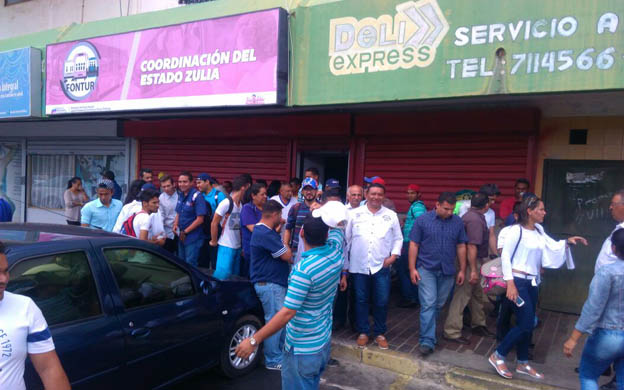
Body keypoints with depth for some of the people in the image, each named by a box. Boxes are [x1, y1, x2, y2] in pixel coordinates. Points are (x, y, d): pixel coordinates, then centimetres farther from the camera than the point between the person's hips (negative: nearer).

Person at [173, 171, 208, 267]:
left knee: (190, 264, -2)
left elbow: (200, 219, -18)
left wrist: (185, 232, -13)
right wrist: (176, 225, 0)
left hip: (193, 238, -8)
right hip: (181, 237, 8)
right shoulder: (180, 195, 7)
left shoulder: (197, 196, -16)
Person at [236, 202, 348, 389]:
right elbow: (336, 226, 14)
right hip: (324, 342, 8)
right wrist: (323, 213, -4)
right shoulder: (336, 250, -9)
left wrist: (254, 340, -23)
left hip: (302, 349, -8)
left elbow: (287, 313, -29)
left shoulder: (304, 269, -28)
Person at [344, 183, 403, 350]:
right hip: (359, 266, 0)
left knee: (382, 302, 5)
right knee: (361, 300, 10)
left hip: (381, 266, 0)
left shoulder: (391, 215, 4)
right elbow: (346, 239, 3)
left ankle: (380, 333, 24)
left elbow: (398, 238, 10)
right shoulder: (355, 214, 1)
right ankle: (363, 332, 26)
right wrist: (344, 267, 2)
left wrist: (393, 255, -5)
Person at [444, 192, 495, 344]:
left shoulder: (470, 216, 11)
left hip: (476, 262, 11)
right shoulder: (476, 220, -21)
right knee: (462, 296, -5)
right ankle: (452, 332, 0)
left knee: (478, 295, 21)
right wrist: (473, 270, -26)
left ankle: (478, 325, 36)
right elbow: (472, 246, -26)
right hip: (471, 262, -11)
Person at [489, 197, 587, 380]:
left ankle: (522, 363, 28)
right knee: (526, 324, -8)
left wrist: (567, 242, 1)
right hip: (518, 281, -8)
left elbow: (553, 247, 19)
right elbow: (505, 256, -15)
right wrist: (510, 284, -19)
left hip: (532, 282, 8)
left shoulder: (539, 230, 7)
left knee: (527, 324, 14)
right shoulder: (517, 230, -15)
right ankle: (498, 356, 6)